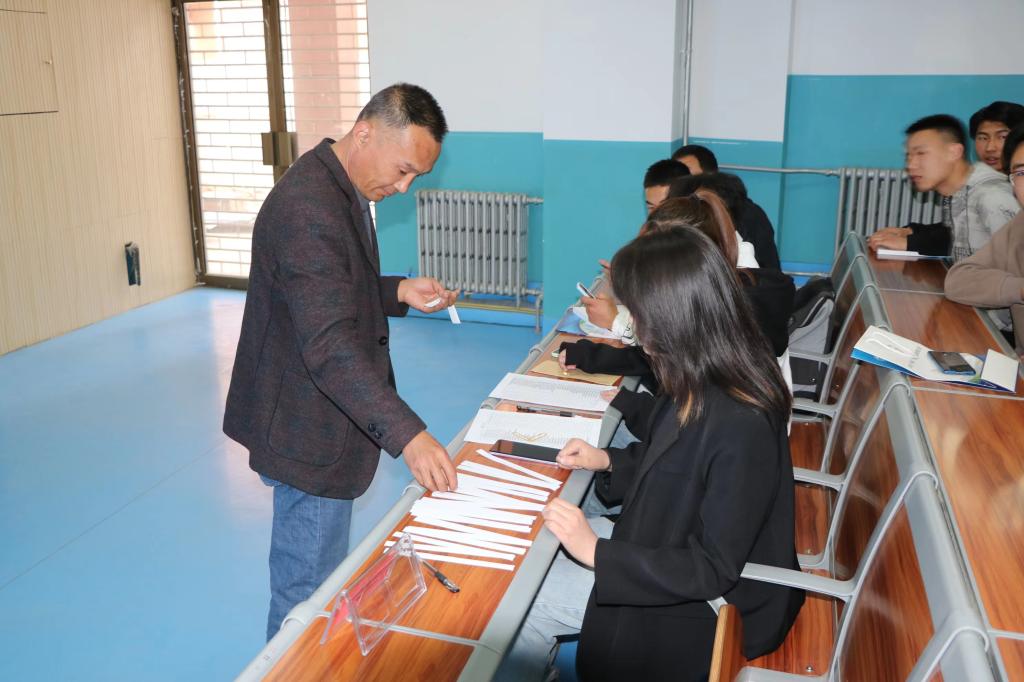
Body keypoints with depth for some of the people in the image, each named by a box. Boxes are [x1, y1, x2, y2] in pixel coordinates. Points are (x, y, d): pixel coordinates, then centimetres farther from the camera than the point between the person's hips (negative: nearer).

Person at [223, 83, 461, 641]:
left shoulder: (342, 188, 8)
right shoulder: (306, 208, -26)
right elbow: (330, 347, -34)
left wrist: (398, 293, 3)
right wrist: (407, 434, -38)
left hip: (324, 423, 10)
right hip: (308, 433, -10)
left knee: (316, 573, 26)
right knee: (308, 586, 6)